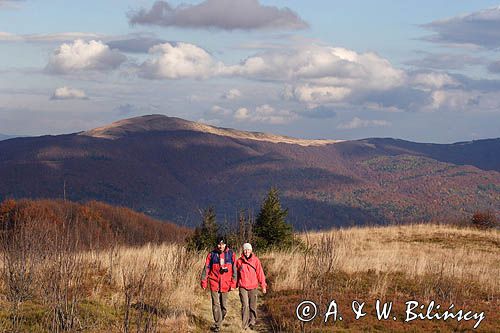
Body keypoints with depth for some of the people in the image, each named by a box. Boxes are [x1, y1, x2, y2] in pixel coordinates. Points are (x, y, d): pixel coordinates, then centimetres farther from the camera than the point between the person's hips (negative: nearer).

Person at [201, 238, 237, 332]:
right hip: (214, 283, -1)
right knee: (216, 304, -10)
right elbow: (206, 268, 3)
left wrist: (233, 283, 0)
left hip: (225, 284, 2)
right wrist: (204, 282, -1)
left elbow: (234, 270, 4)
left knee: (224, 306, 7)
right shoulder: (212, 254, 1)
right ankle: (217, 325, -8)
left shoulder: (231, 254, 2)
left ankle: (217, 324, 23)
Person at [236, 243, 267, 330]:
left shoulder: (255, 260, 0)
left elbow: (260, 273, 0)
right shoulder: (239, 261, 1)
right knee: (245, 305, -10)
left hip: (253, 287, 1)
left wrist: (263, 285, -1)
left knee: (253, 306, 8)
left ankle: (252, 322, 25)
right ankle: (244, 325, -5)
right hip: (243, 287, -1)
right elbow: (236, 273, 10)